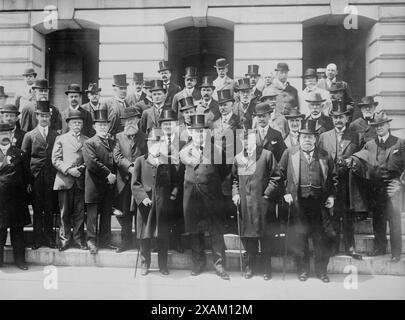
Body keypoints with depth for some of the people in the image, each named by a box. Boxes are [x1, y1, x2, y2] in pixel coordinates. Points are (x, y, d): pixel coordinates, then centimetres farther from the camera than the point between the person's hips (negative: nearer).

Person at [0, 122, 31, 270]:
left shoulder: (19, 153, 7)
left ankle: (20, 260, 15)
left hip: (17, 198, 1)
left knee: (18, 230, 7)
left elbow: (26, 174, 7)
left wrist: (23, 189, 3)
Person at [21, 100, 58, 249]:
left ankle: (49, 237, 15)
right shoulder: (29, 135, 6)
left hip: (52, 177, 1)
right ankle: (38, 239, 13)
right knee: (37, 209, 4)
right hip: (36, 176, -1)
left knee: (49, 209, 5)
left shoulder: (56, 135, 8)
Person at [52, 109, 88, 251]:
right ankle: (65, 239, 12)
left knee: (80, 212, 2)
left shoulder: (87, 140, 13)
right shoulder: (61, 139, 10)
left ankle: (78, 239, 12)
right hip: (65, 180, -1)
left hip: (81, 181, 1)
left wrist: (84, 167, -7)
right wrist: (69, 169, -10)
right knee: (65, 212, 2)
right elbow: (55, 160, 2)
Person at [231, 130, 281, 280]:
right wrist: (235, 193, 4)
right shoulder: (238, 158, 12)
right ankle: (250, 267, 21)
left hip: (263, 203, -3)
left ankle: (267, 269, 16)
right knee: (247, 237, 8)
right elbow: (234, 179, 18)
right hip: (244, 204, 3)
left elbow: (275, 177, -2)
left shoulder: (267, 155, 0)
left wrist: (267, 194, -10)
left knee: (265, 238, 3)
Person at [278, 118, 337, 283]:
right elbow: (280, 175, 6)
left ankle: (321, 270, 18)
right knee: (299, 237, 3)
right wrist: (285, 193, -4)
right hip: (298, 202, -1)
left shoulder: (325, 156, 11)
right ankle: (302, 270, 18)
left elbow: (333, 177, 14)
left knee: (321, 237, 4)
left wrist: (331, 196, 4)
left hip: (319, 203, 1)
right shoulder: (289, 154, 7)